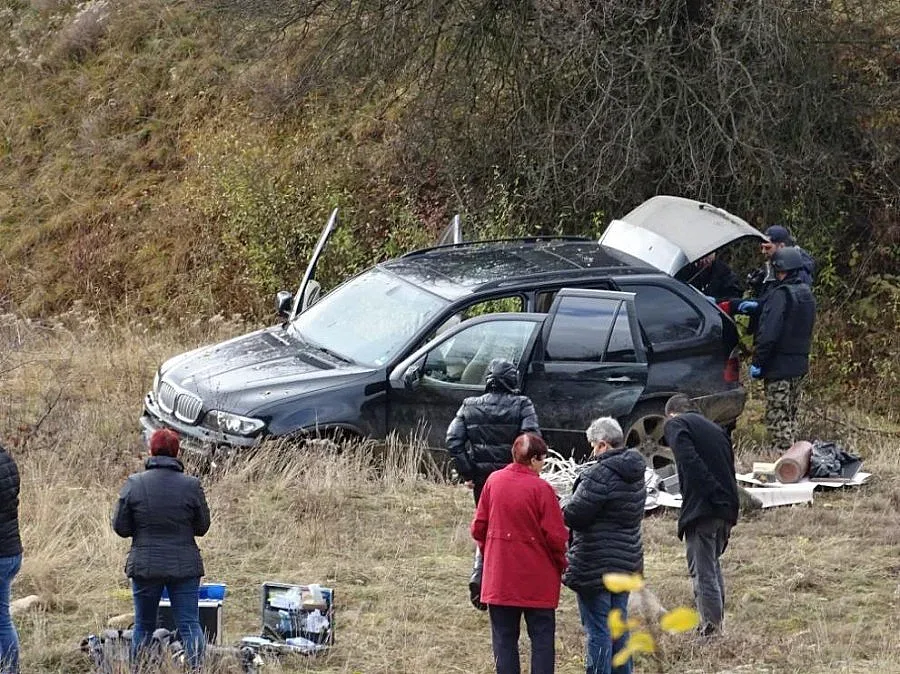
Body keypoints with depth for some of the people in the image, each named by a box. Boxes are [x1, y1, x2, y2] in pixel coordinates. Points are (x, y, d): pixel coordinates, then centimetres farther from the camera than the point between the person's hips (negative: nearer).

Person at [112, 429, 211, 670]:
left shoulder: (133, 484, -7)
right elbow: (202, 527, 3)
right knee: (189, 623, 2)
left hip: (145, 567, 1)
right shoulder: (191, 485, -7)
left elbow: (120, 527, -2)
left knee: (144, 625, 13)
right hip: (185, 567, 0)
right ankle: (197, 668, -5)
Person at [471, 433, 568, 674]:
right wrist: (561, 564, 5)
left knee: (504, 637, 10)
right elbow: (556, 536, -12)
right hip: (537, 579, -3)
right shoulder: (541, 488, -14)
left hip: (499, 576, 4)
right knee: (542, 637, 5)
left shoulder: (493, 481, -1)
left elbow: (479, 527, 5)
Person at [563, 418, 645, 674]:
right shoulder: (635, 475, 8)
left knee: (597, 630, -2)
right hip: (628, 562, 9)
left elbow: (572, 515, -20)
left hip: (594, 567, -9)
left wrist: (563, 508, 3)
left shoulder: (600, 474, -20)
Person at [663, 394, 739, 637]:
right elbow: (729, 469, 20)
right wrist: (728, 507, 16)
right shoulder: (716, 429, 25)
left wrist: (712, 495, -19)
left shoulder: (675, 424, 3)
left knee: (702, 573, -5)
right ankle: (717, 626, 27)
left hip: (702, 508, -8)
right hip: (727, 509, 8)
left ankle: (711, 630, -9)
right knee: (713, 566, 22)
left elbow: (690, 461, -15)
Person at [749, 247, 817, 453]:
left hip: (779, 366, -9)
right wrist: (756, 307, 29)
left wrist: (757, 362, -17)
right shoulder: (807, 294, 12)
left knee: (777, 417, -5)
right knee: (791, 416, 16)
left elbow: (769, 333, -23)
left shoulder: (781, 294, -17)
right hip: (800, 365, 9)